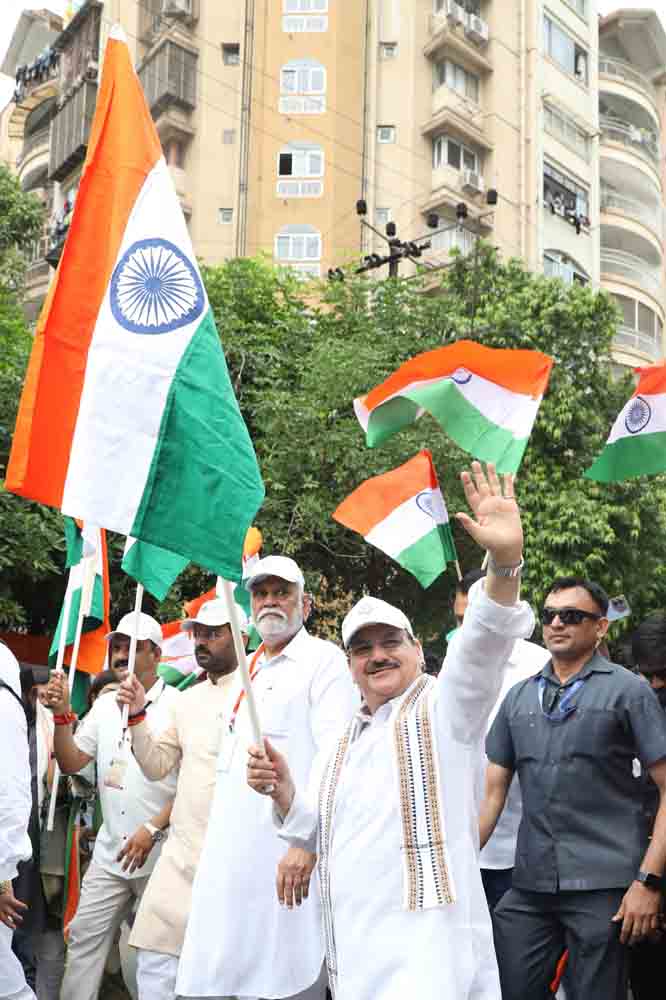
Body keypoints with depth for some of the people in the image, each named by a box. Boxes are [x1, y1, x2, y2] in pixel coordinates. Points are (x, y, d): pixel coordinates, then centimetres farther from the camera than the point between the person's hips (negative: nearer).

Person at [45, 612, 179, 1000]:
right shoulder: (104, 705, 8)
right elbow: (71, 763, 7)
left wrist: (152, 830, -19)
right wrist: (63, 714, -7)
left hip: (160, 854, -5)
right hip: (110, 852, 5)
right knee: (84, 938, 7)